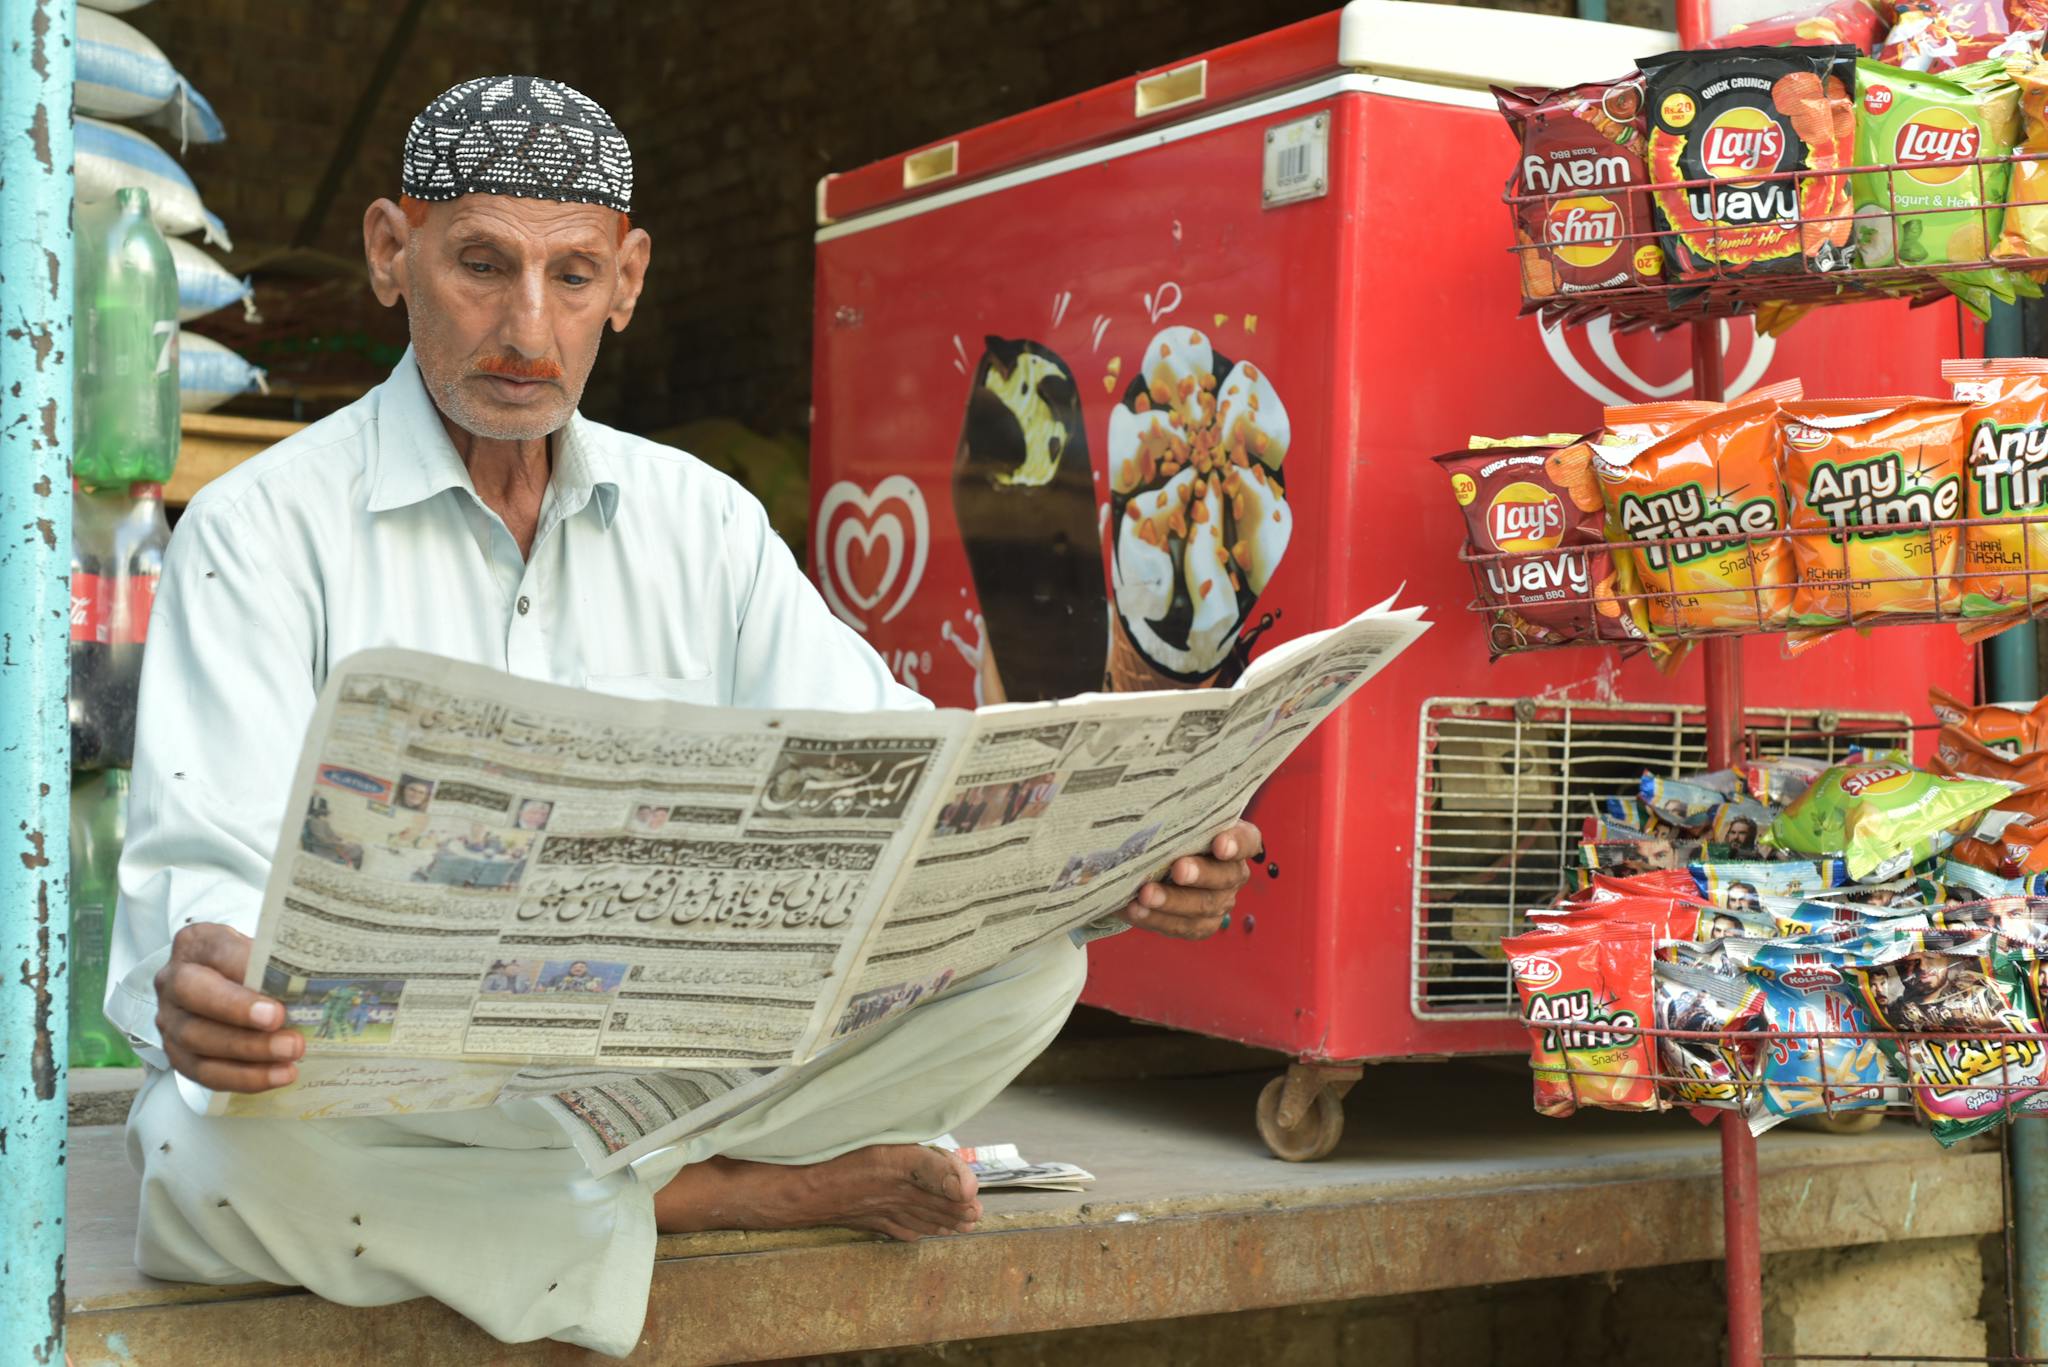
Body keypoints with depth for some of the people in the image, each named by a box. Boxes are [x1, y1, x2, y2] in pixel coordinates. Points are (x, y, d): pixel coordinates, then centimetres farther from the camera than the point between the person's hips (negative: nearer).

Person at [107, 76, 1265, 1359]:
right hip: (391, 1083, -2)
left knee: (1026, 955, -16)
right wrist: (200, 979, -39)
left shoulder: (702, 519, 9)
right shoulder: (262, 527, -2)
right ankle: (739, 1193, -16)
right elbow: (210, 866, -13)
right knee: (213, 1156, -38)